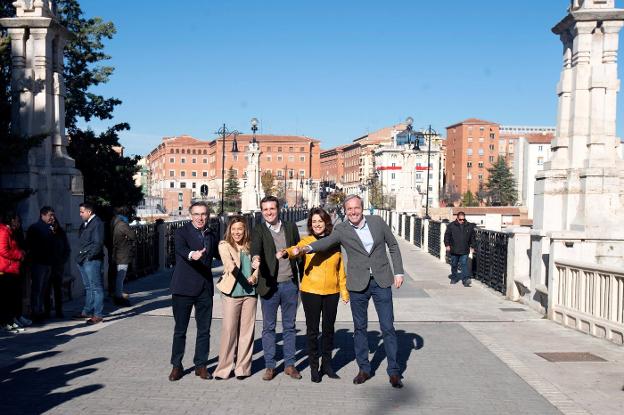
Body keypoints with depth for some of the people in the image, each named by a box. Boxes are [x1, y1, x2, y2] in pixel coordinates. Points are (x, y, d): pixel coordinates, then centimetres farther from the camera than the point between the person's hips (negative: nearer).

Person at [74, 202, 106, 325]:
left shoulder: (97, 223, -11)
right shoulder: (84, 224, 18)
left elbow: (98, 243, -17)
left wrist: (88, 256, -18)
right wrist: (80, 256, 10)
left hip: (92, 260, -10)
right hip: (83, 260, 10)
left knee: (96, 287, -6)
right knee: (88, 287, 17)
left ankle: (98, 315, -4)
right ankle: (87, 311, 27)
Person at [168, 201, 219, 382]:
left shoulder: (212, 235, 12)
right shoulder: (182, 232, -5)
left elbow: (219, 254, 24)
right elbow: (180, 249, -25)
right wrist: (192, 255, -46)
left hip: (205, 288, 4)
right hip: (184, 287, -4)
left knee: (204, 330, 9)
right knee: (180, 329, 5)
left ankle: (201, 365, 22)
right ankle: (176, 366, 19)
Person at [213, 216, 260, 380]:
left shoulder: (250, 246, 9)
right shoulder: (224, 245, -1)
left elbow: (257, 266, 12)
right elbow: (228, 262, -17)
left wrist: (254, 277, -7)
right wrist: (232, 267, -37)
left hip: (250, 292, 3)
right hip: (232, 293, -3)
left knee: (247, 330, 6)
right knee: (229, 330, -4)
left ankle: (243, 367, 16)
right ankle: (224, 368, 7)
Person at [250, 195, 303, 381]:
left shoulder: (291, 227, 8)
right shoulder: (259, 230, 0)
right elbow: (255, 247, -20)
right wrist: (256, 257, -43)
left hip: (290, 284, 2)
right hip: (269, 286, -2)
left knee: (289, 326, 11)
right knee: (268, 327, 6)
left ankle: (289, 364, 21)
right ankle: (269, 366, 17)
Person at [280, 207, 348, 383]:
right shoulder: (306, 241, -1)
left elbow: (340, 268, 12)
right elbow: (296, 249, -23)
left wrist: (344, 290, 11)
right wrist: (286, 252, -46)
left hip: (332, 292, 3)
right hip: (311, 291, -2)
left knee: (329, 329, 12)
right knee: (312, 330, 4)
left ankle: (327, 364, 26)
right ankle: (314, 367, 17)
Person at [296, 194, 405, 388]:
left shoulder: (377, 222, -1)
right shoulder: (341, 229, -4)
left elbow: (393, 245, 8)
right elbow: (326, 241, -21)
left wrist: (398, 272, 2)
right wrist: (307, 247, -41)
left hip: (381, 281, 0)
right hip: (358, 284, 0)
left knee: (388, 327, 2)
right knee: (360, 328, 10)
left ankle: (394, 371, 15)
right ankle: (364, 369, 25)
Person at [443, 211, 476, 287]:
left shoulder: (469, 226, 5)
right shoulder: (451, 225, -1)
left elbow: (472, 237, 13)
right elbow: (447, 235, 2)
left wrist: (472, 247, 11)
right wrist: (447, 245, -6)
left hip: (464, 250, 0)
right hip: (454, 250, 1)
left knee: (464, 264, -10)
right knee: (454, 265, 12)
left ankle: (466, 279, -14)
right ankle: (454, 278, 26)